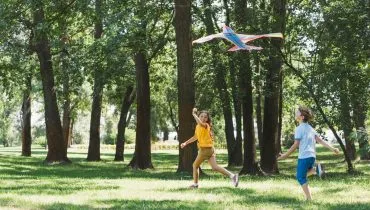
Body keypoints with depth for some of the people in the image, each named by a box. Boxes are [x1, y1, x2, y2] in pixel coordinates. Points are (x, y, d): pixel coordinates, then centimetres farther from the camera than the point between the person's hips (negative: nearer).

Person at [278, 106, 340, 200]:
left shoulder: (299, 128, -9)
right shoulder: (310, 128, 14)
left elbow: (296, 145, -12)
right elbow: (320, 140, 7)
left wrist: (285, 155, -9)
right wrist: (332, 148, 7)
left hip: (304, 156, -8)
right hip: (312, 156, 8)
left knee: (301, 178, 4)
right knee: (304, 174, 27)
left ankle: (309, 199, 0)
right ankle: (316, 169, 2)